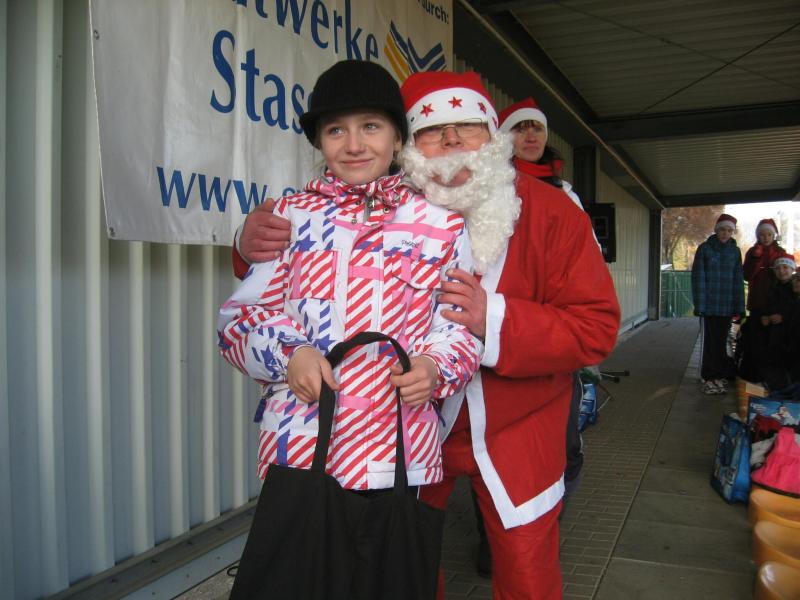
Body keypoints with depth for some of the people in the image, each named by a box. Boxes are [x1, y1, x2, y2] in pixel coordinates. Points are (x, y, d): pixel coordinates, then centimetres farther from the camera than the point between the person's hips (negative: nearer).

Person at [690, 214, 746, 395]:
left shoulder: (735, 251, 7)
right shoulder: (705, 248, -2)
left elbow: (738, 280, 7)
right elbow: (698, 277, -5)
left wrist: (739, 307, 2)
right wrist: (698, 304, -11)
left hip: (727, 306, 3)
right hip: (708, 305, -3)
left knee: (721, 342, 7)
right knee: (709, 342, 0)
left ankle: (719, 376, 16)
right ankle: (707, 378, 8)